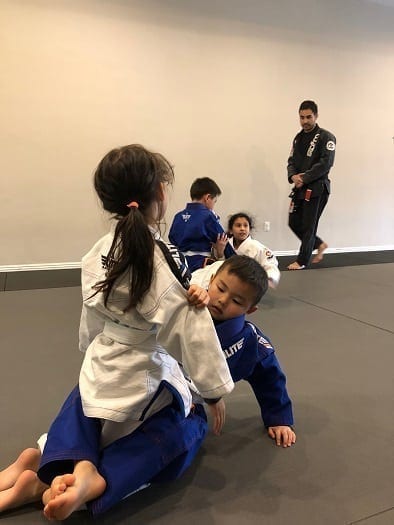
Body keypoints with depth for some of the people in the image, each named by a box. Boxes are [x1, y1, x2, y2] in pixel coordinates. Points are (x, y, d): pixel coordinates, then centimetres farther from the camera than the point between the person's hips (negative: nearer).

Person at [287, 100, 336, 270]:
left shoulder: (326, 137, -8)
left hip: (317, 188, -7)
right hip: (300, 187, 7)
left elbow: (325, 163, -17)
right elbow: (292, 161, 11)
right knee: (294, 222, 9)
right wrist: (293, 176, -10)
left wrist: (304, 178, -20)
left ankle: (302, 261, 10)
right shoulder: (298, 138, 14)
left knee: (308, 225, -2)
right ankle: (319, 244, 30)